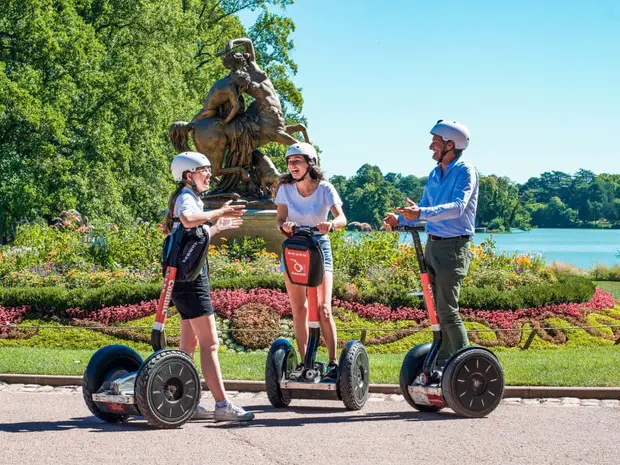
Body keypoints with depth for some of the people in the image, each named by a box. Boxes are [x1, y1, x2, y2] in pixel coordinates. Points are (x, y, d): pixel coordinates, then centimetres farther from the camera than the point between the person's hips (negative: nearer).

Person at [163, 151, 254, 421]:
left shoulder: (188, 197, 21)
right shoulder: (187, 196, -10)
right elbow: (188, 219, -37)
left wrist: (218, 227, 33)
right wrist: (218, 213, -25)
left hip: (185, 279, 11)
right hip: (191, 278, -11)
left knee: (190, 343, 12)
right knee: (210, 343, -12)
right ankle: (222, 405, -13)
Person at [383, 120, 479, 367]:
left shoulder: (465, 171, -11)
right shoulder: (435, 173, 14)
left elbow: (458, 206, -25)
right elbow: (423, 207, 20)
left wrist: (422, 213, -37)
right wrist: (400, 218, 1)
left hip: (453, 247, -8)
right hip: (432, 245, 8)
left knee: (447, 309, -12)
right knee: (439, 308, 11)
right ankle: (443, 363, 19)